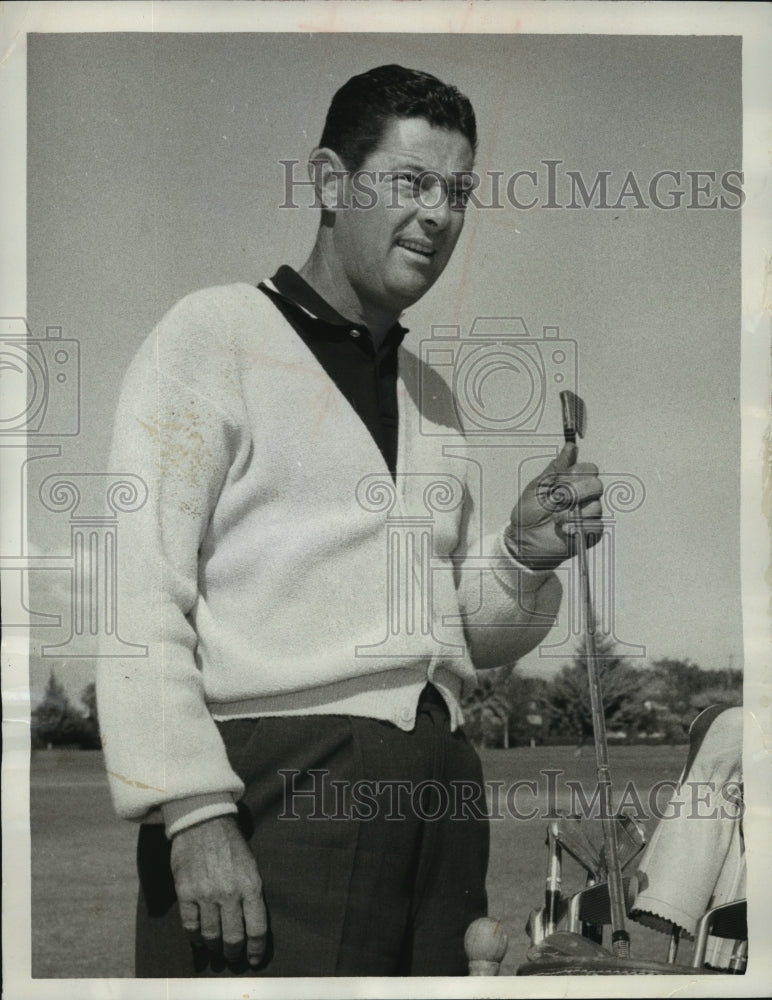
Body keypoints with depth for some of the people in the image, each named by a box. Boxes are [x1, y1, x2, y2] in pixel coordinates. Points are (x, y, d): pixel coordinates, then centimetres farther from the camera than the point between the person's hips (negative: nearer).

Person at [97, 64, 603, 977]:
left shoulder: (432, 398, 21)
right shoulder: (217, 333, 1)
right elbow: (141, 594, -10)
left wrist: (525, 558, 3)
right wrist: (193, 813, -19)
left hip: (440, 795, 6)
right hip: (276, 787, -6)